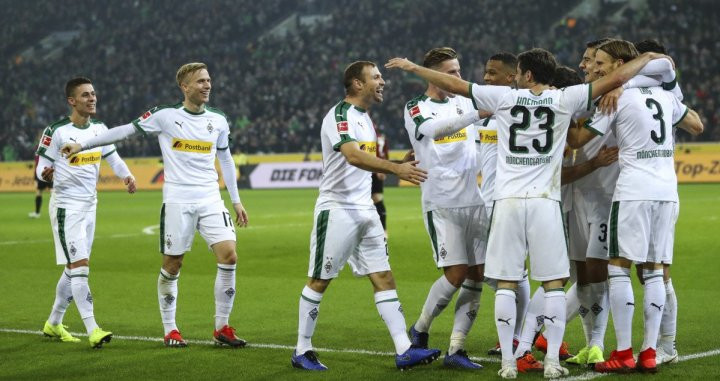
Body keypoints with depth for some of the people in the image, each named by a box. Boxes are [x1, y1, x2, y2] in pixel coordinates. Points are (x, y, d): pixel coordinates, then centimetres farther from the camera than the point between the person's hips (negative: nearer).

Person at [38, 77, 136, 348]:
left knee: (74, 269, 13)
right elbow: (41, 167, -9)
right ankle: (92, 330, -18)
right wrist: (45, 174, -32)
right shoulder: (56, 132, -13)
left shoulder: (99, 129, 7)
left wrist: (126, 175, 0)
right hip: (66, 206, -7)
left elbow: (112, 156, 19)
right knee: (79, 266, -14)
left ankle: (53, 323, 27)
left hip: (89, 205, 7)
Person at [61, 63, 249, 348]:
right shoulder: (165, 116, -2)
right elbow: (127, 130, 3)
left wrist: (237, 201, 19)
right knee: (172, 265, 1)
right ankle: (170, 330, 16)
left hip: (210, 199, 3)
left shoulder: (218, 121, 9)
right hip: (177, 201, -3)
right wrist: (82, 144, 1)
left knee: (229, 255, -11)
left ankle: (222, 328, 1)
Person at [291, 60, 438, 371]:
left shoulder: (365, 118, 15)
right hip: (337, 209, -8)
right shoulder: (340, 115, -14)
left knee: (384, 278, 1)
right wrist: (395, 168, -38)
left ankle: (404, 350, -2)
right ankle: (302, 351, 11)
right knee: (319, 281, 1)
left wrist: (400, 165, 6)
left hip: (365, 211, 8)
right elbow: (353, 156, -31)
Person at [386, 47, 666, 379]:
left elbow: (451, 84, 9)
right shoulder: (564, 100, 2)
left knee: (506, 283, 5)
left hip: (508, 201, 0)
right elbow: (617, 78, 3)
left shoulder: (503, 98, 3)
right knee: (553, 284, 5)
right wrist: (648, 58, 19)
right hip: (545, 202, 0)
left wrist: (412, 67, 21)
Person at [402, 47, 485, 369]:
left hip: (473, 201, 5)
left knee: (476, 276, 1)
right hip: (441, 205, -5)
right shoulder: (416, 109, -5)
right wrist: (477, 114, -35)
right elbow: (437, 129, -25)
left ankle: (455, 349, 6)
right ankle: (419, 330, 12)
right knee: (456, 273, -11)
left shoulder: (465, 102, 12)